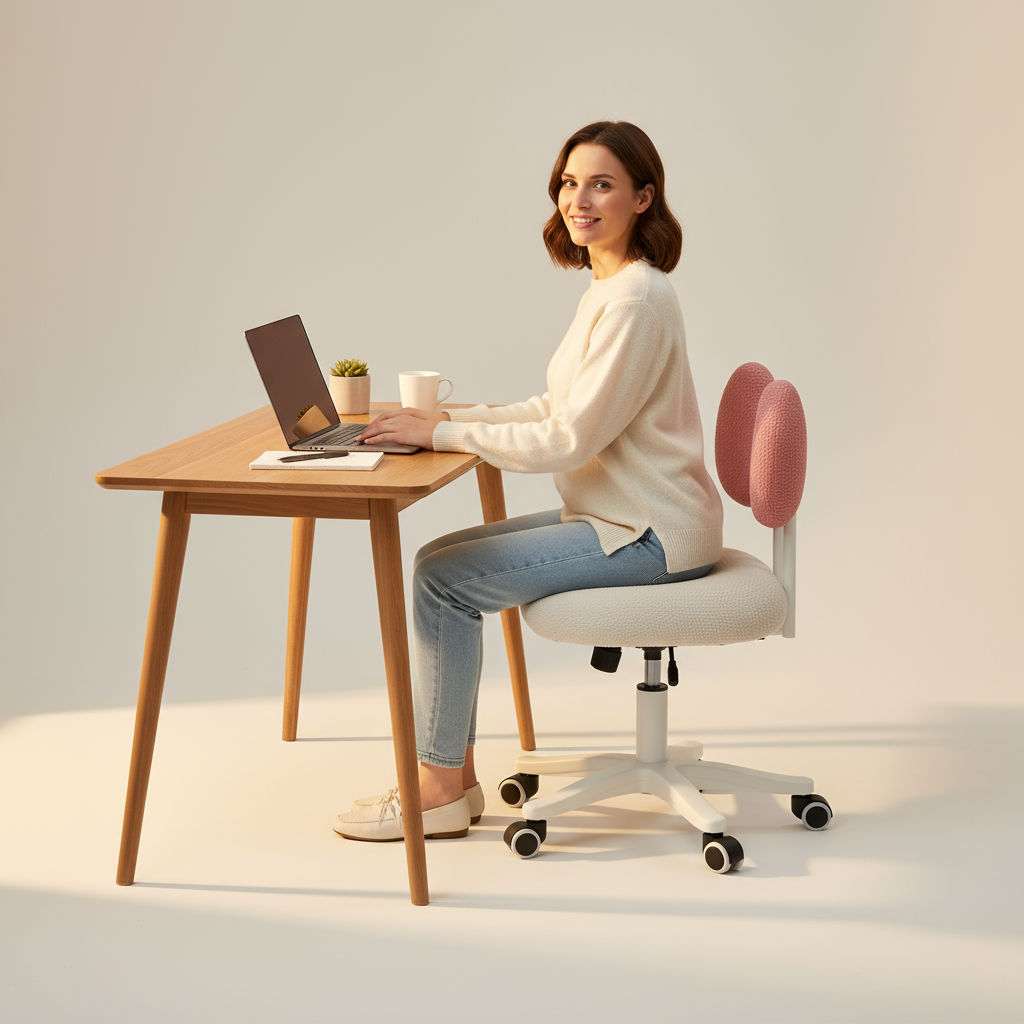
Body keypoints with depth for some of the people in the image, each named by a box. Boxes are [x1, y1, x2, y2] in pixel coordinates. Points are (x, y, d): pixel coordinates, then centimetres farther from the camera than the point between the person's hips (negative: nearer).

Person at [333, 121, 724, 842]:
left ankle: (440, 792, -1)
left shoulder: (635, 299, -20)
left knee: (444, 581, -13)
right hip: (618, 516, 10)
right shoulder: (610, 284, 13)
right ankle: (453, 773, 10)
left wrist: (442, 432, -17)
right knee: (439, 558, 7)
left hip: (648, 536, -10)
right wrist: (454, 417, 5)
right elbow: (560, 408, 17)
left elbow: (571, 438, -24)